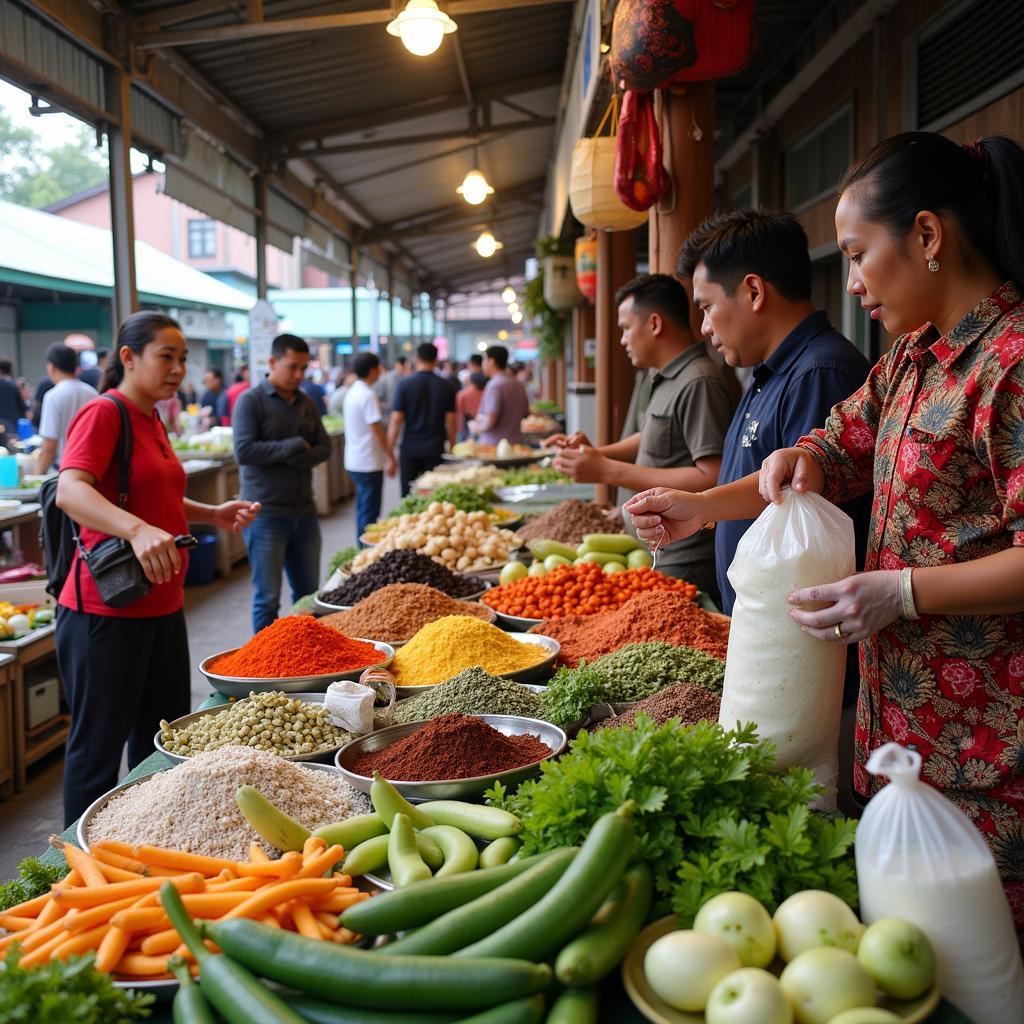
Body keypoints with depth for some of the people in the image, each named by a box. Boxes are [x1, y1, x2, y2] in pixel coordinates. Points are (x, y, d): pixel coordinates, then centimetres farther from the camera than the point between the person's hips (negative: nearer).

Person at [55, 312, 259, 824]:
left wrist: (213, 514, 14)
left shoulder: (152, 421, 14)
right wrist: (138, 529, -45)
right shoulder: (102, 414, -12)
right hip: (106, 611, -9)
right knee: (99, 748, 2)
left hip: (163, 607, 9)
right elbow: (70, 491, -29)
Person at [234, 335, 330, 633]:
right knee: (268, 599, 1)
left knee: (309, 594, 11)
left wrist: (294, 459, -13)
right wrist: (296, 446, -11)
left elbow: (324, 449, 7)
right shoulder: (251, 401, -7)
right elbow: (244, 451, -18)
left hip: (304, 511, 6)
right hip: (267, 515, -6)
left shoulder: (306, 403, 12)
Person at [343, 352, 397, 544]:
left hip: (355, 461, 9)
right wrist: (390, 457, -12)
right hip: (369, 463, -9)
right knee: (370, 513, -3)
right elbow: (378, 430, -18)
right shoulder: (367, 396, -17)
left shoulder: (352, 392, 11)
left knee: (362, 509, 16)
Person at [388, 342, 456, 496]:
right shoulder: (445, 386, 1)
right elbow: (450, 421, 1)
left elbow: (396, 420, -7)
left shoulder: (404, 384, -3)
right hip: (436, 449, 1)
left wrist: (389, 451, -3)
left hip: (410, 448, -1)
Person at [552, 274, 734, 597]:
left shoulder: (699, 383, -19)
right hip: (666, 555, 9)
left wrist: (610, 471, -22)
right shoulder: (668, 379, 12)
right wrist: (596, 453, 10)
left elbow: (712, 480, -25)